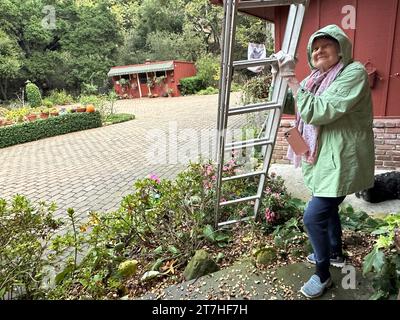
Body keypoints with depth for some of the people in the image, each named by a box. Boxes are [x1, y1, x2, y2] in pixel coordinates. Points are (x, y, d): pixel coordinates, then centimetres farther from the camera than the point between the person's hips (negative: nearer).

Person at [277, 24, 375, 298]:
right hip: (325, 158, 9)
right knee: (327, 209, 23)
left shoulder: (353, 72, -18)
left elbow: (318, 112, -30)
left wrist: (291, 78, -25)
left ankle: (323, 275, 15)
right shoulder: (319, 77, 8)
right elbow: (290, 105, 11)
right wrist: (281, 76, -4)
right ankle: (335, 254, 47)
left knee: (314, 217, -7)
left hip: (342, 162, -9)